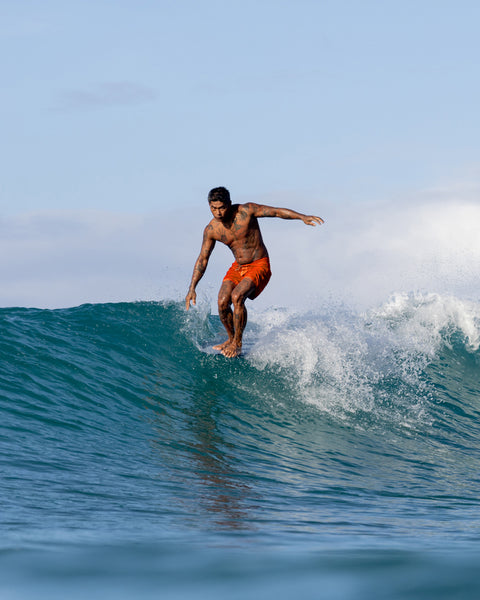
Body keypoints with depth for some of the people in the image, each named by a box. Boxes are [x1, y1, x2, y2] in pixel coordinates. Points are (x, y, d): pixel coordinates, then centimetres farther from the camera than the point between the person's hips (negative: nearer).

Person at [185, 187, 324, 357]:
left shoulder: (246, 211, -17)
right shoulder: (211, 230, -5)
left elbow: (277, 212, -14)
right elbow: (202, 259, 3)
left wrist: (302, 217, -27)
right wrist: (192, 288, 0)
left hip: (259, 266, -5)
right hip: (238, 267, 5)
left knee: (237, 296, -26)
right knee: (222, 302, -15)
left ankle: (237, 343, -12)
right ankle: (231, 339, 11)